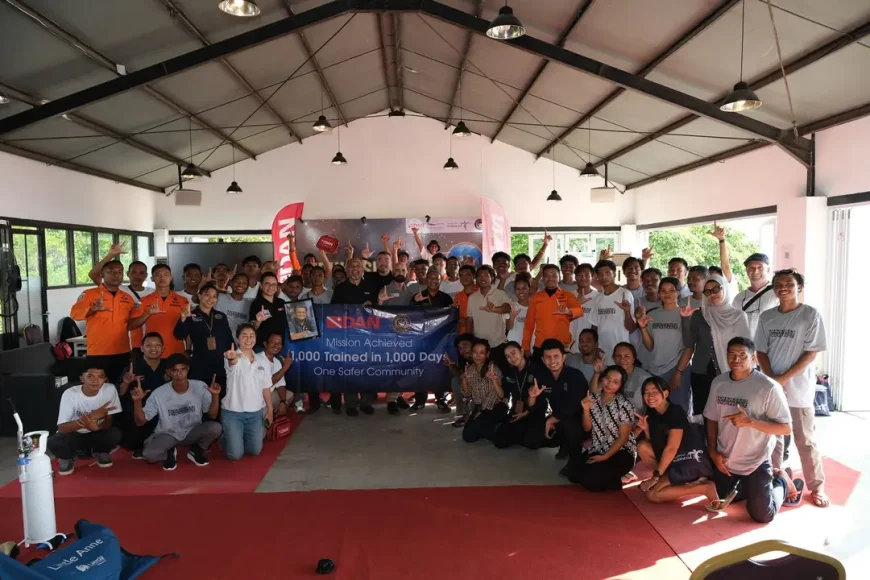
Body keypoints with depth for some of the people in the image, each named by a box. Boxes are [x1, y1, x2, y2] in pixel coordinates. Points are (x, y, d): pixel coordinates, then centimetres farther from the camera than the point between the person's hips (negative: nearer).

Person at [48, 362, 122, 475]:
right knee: (53, 442, -31)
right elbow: (62, 428, -25)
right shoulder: (70, 394, -22)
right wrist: (91, 416, -38)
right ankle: (68, 457, 6)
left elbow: (109, 421, -12)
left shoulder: (110, 389, -19)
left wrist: (96, 426, -37)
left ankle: (99, 452, 6)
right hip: (74, 435, -1)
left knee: (115, 434, -30)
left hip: (97, 434, 1)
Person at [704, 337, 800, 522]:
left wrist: (750, 422, -32)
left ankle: (781, 480, 28)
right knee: (719, 502, 18)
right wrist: (713, 452, -3)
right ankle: (754, 486, 39)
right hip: (725, 459, 5)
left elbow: (786, 427, -19)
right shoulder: (718, 383, -5)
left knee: (762, 515, 1)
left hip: (756, 462, -5)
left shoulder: (769, 387, -21)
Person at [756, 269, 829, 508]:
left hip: (799, 388, -4)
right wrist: (771, 378, -8)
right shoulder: (766, 317, 5)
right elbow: (761, 351, 7)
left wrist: (784, 378, -15)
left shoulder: (811, 315, -7)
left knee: (805, 440, 5)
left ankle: (817, 486, 19)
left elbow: (812, 352, -10)